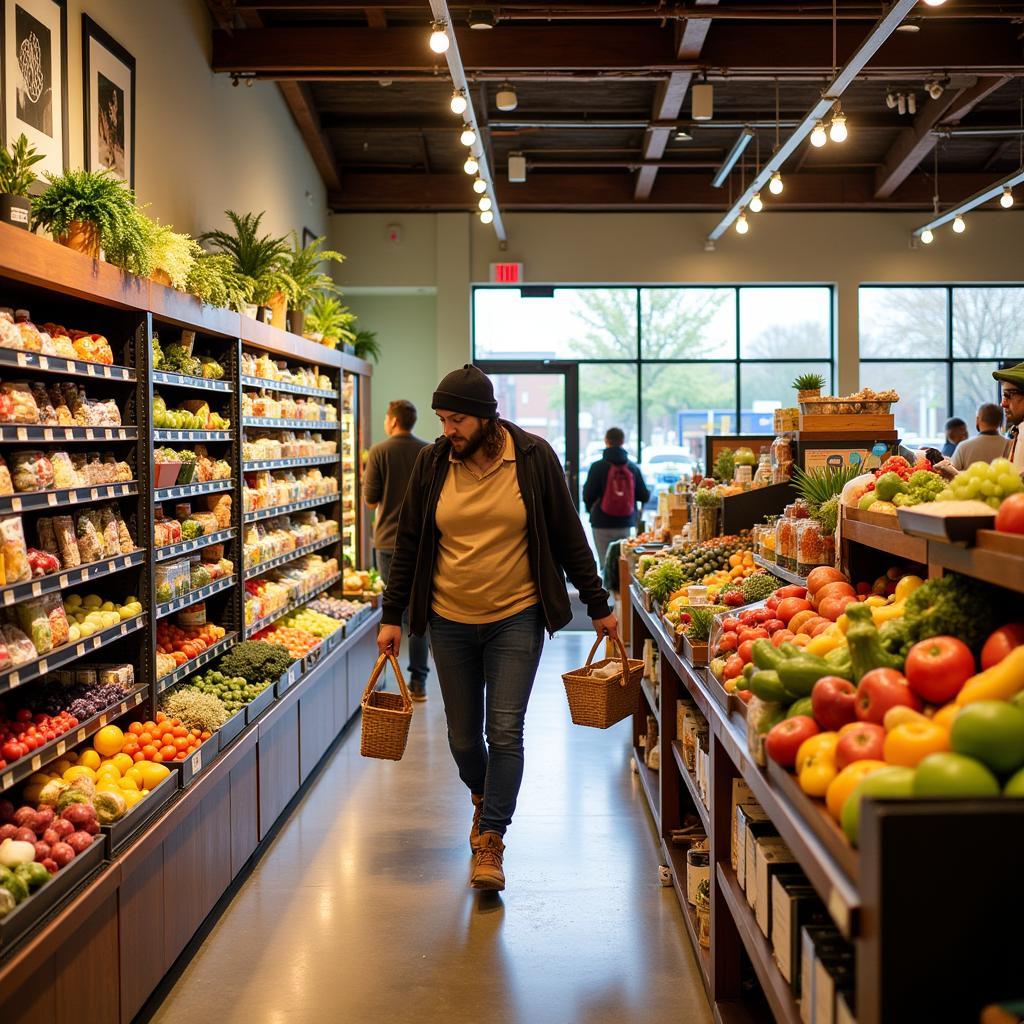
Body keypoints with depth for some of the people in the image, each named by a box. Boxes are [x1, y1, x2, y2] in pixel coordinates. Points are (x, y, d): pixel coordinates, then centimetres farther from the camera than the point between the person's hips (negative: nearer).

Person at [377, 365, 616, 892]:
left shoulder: (533, 457, -6)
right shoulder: (432, 462, -1)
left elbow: (568, 536, 1)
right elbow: (408, 543, 6)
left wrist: (598, 605, 3)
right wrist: (392, 616, 4)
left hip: (517, 618, -2)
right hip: (450, 621, 2)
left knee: (505, 732, -8)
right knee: (463, 737, 11)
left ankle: (490, 841, 3)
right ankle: (483, 798, 41)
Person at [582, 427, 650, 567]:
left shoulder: (597, 467, -8)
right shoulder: (633, 467, 0)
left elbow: (588, 496, -9)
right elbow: (644, 496, 3)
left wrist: (590, 508, 13)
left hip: (602, 524, -3)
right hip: (625, 524, 3)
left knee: (605, 563, 0)